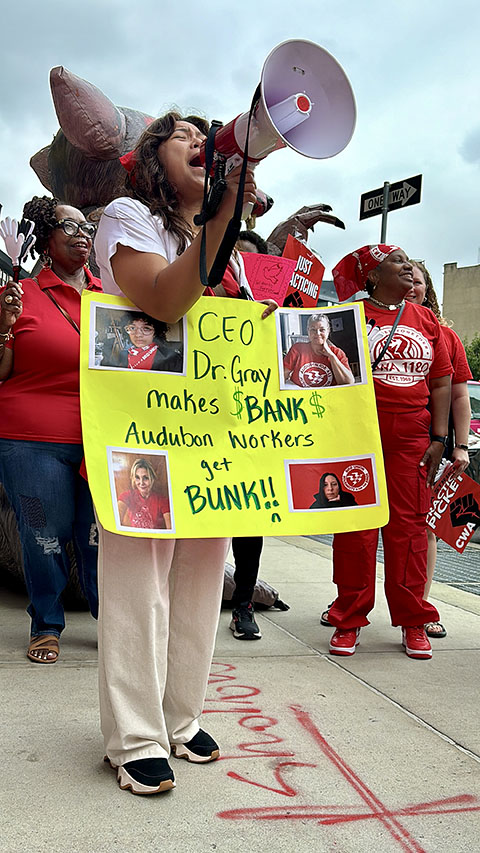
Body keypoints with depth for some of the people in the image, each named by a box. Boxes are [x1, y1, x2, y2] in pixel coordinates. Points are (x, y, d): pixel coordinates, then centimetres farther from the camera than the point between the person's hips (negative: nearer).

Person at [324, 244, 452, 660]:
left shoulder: (426, 319, 13)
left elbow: (441, 381, 12)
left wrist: (438, 438, 4)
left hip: (411, 438, 3)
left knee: (410, 524, 4)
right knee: (356, 526, 1)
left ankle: (413, 622, 15)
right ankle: (349, 621, 11)